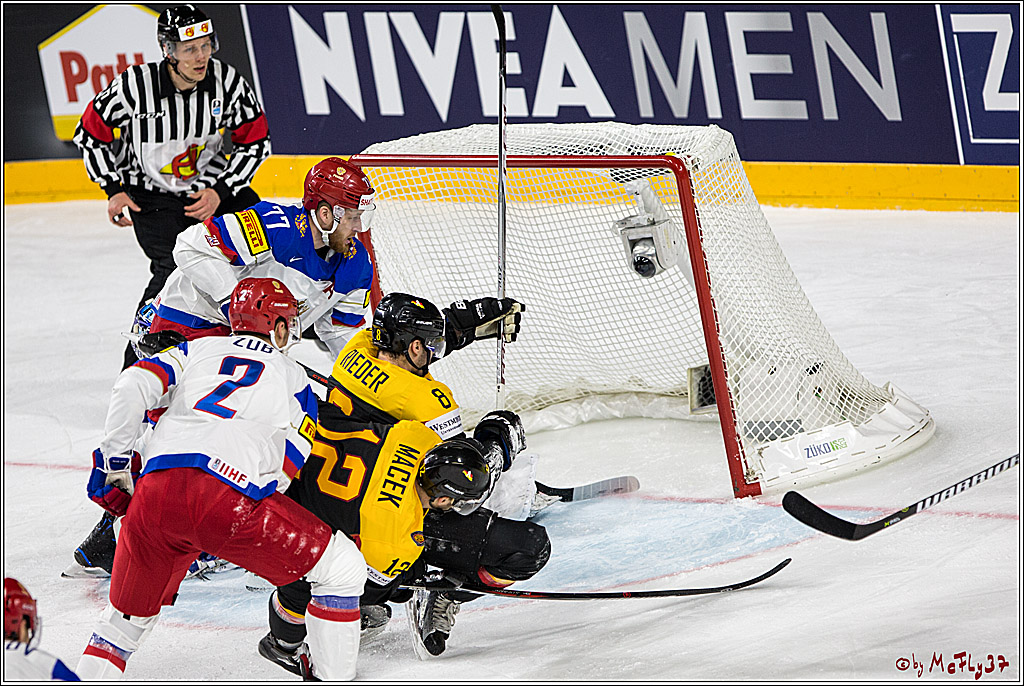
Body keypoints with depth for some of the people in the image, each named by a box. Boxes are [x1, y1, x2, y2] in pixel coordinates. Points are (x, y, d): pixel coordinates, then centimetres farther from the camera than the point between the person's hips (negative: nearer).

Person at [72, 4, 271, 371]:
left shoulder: (228, 80, -16)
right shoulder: (135, 85, -22)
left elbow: (255, 142, -4)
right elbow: (91, 133, -5)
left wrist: (221, 192, -14)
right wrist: (114, 189, -6)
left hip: (212, 186, 4)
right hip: (151, 195, -4)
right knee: (174, 270, -22)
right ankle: (137, 362, -8)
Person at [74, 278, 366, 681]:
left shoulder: (198, 350, 28)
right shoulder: (293, 379, 23)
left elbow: (133, 386, 11)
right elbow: (283, 471, 17)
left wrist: (115, 459, 19)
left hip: (155, 492, 4)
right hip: (232, 492, -4)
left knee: (127, 616, 24)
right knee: (343, 569, 13)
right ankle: (335, 678, 12)